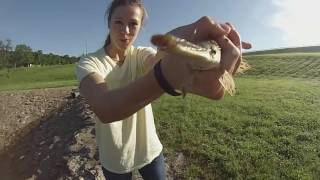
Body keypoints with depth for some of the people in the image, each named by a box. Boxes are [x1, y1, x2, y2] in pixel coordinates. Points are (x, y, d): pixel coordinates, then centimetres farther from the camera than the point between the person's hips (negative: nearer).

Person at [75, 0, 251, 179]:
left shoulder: (143, 55, -10)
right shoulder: (89, 63, -18)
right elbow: (104, 109, -40)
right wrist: (167, 73, -58)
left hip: (149, 150, 2)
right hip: (114, 158, -1)